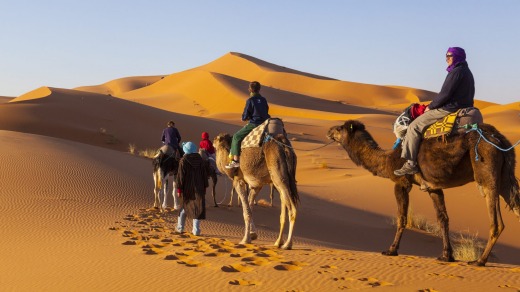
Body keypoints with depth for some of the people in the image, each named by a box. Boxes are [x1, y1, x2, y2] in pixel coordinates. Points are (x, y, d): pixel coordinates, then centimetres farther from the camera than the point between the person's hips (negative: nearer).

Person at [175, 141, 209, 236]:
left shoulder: (183, 161, -9)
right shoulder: (200, 160, 3)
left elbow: (180, 176, -10)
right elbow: (204, 175, 6)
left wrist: (179, 189, -6)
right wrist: (204, 187, 13)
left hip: (187, 189, -1)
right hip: (198, 189, 1)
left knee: (185, 207, 15)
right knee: (197, 208, 2)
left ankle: (180, 227, 22)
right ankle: (196, 230, -2)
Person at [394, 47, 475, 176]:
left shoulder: (456, 72, -13)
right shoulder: (467, 72, 19)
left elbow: (445, 94, -19)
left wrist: (430, 107, -5)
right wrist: (434, 105, 17)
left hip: (449, 110, -11)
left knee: (414, 126, -8)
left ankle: (410, 164, -13)